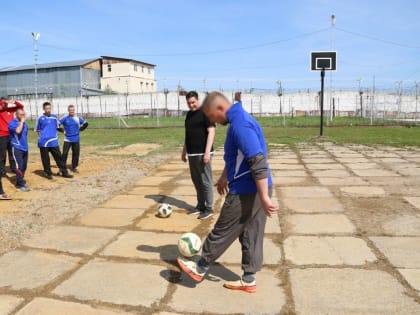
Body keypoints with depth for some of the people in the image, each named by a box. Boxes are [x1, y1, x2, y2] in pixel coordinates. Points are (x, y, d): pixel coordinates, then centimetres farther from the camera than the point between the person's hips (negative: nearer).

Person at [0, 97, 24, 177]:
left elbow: (21, 106, 11)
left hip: (11, 135, 5)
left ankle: (13, 168, 29)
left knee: (12, 153, 16)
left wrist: (15, 102, -6)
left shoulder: (10, 109, 9)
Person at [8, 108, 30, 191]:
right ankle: (20, 184, -11)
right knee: (19, 166, -13)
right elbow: (18, 131, -26)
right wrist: (21, 122, -15)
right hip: (17, 148, -7)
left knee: (24, 166, 11)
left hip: (25, 148, 7)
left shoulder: (25, 123, 13)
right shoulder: (12, 123, -8)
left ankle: (20, 181, 23)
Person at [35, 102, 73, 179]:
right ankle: (48, 173, 16)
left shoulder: (54, 116, 6)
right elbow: (38, 130, 6)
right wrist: (41, 137, -1)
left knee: (59, 156, 4)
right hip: (43, 142, -2)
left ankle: (64, 172, 10)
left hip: (54, 141, 3)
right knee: (45, 159, 5)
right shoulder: (40, 118, -2)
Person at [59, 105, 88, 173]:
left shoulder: (78, 118, 4)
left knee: (76, 154, 5)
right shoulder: (65, 118, -5)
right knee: (64, 154, -7)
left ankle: (74, 167, 18)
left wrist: (80, 129, 6)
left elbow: (86, 123, 15)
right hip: (67, 140, -3)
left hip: (76, 139, 3)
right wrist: (63, 131, -5)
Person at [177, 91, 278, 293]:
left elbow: (258, 163, -28)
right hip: (255, 189, 10)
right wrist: (225, 176, 34)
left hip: (246, 191, -10)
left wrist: (264, 198, -27)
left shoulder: (240, 125, -22)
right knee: (251, 236, 16)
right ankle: (248, 280, 27)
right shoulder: (240, 119, 11)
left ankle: (199, 269, 24)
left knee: (222, 232, 7)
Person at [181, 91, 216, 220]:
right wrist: (184, 151, 21)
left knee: (205, 181, -3)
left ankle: (209, 208, 5)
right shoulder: (189, 114, 16)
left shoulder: (205, 113, -8)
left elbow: (211, 132, -14)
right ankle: (200, 206, 23)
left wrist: (207, 152, -20)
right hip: (192, 154, 8)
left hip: (202, 153, -8)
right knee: (196, 180, 13)